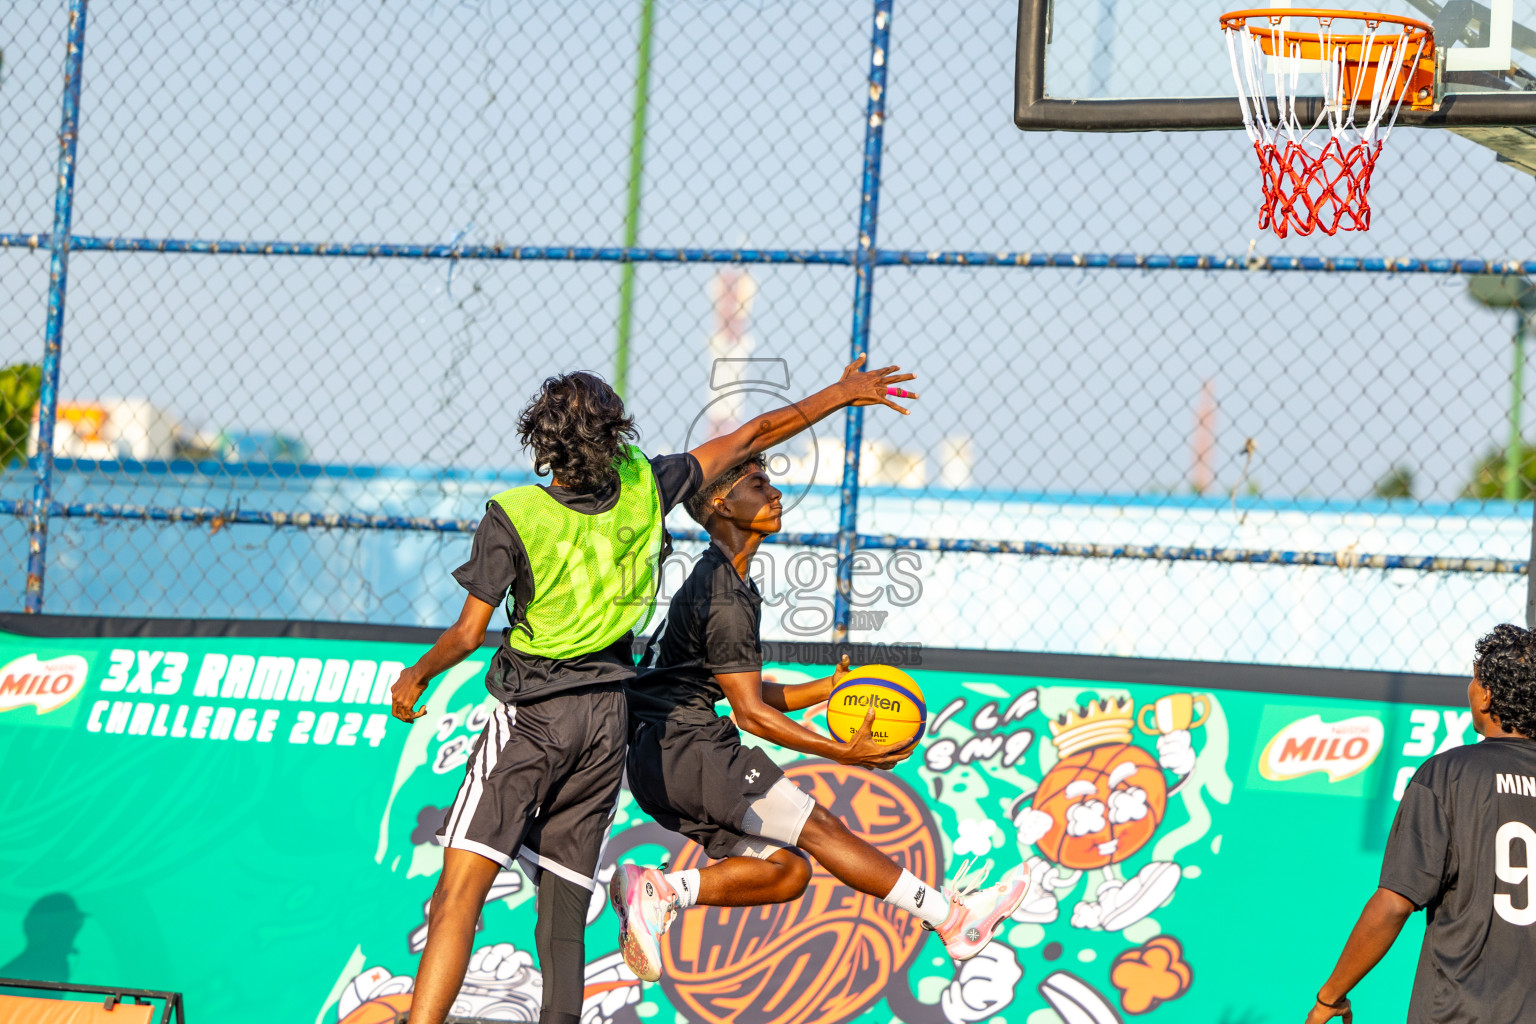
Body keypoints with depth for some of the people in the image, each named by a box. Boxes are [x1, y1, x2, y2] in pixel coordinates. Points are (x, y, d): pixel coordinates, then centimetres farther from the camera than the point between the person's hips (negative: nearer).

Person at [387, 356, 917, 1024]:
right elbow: (752, 437, 10)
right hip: (607, 715, 5)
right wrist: (844, 394, 20)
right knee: (564, 908, 9)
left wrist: (419, 674, 8)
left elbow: (468, 634, -9)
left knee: (460, 892, -14)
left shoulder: (512, 520, -14)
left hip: (530, 717, -5)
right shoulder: (644, 487, -2)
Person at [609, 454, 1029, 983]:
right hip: (683, 745, -10)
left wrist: (825, 688, 8)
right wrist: (844, 753, -15)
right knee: (818, 826, -10)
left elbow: (751, 695, 20)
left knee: (786, 870, 1)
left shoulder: (722, 580, 19)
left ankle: (660, 889, -7)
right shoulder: (726, 599, -14)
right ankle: (953, 918, -10)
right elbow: (750, 713, -15)